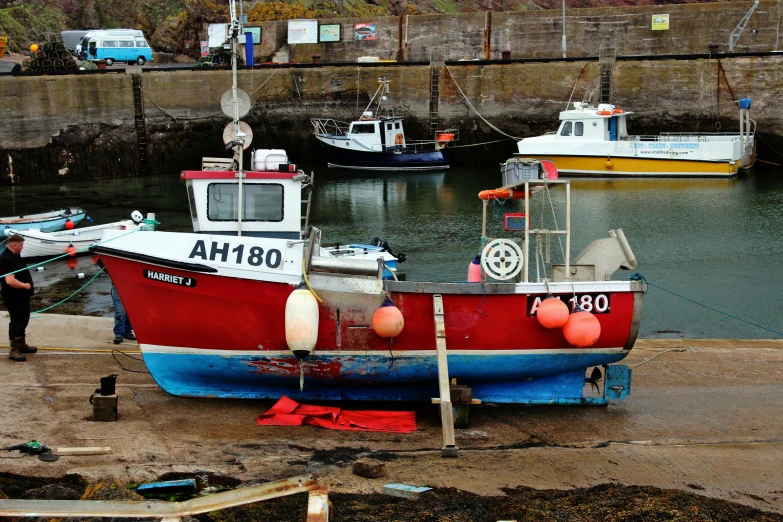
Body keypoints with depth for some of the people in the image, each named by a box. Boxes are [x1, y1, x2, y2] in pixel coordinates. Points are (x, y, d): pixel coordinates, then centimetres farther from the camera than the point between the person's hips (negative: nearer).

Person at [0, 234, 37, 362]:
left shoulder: (14, 256, 10)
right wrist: (25, 285, -20)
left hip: (21, 296, 11)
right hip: (14, 297, -11)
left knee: (23, 320, 20)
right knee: (17, 322, -6)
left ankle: (22, 344, 34)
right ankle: (14, 351, -2)